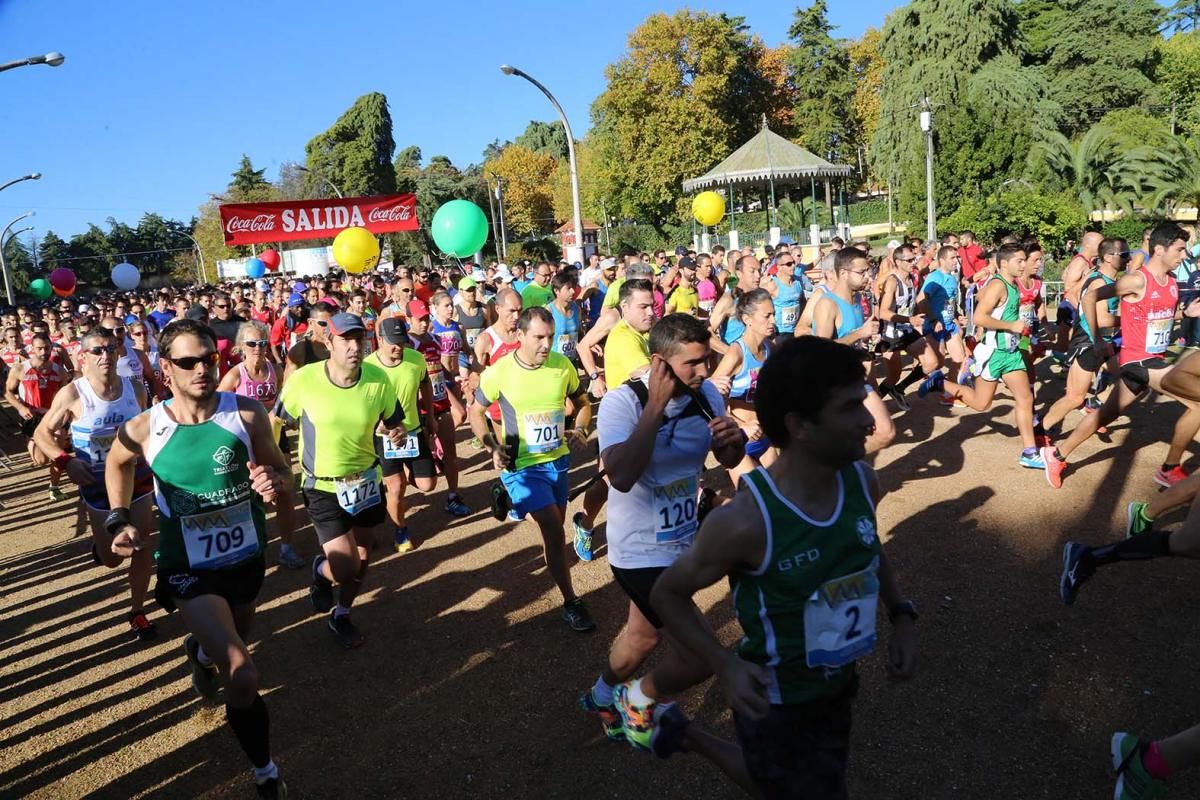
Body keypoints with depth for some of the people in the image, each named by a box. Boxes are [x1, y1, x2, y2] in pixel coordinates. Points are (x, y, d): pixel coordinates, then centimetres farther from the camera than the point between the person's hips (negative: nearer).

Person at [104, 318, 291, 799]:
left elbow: (281, 469, -4)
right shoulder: (142, 430, -15)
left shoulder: (247, 413, -15)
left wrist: (274, 481, -27)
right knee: (242, 675, -19)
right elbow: (117, 463, 9)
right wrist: (120, 519, -2)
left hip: (247, 555, 3)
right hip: (189, 567, -3)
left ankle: (199, 650, 70)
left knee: (237, 638, 31)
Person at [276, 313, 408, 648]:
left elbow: (392, 422, 2)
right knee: (346, 567, -11)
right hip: (322, 485, -3)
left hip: (365, 478, 4)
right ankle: (320, 570, 27)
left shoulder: (378, 380, -14)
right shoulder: (303, 379, -20)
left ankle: (341, 616, 46)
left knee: (362, 556, 18)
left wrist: (397, 433, -21)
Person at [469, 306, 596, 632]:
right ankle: (571, 602, 1)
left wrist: (580, 428, -13)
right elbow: (475, 412, -2)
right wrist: (493, 447, -16)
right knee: (554, 528, -13)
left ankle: (549, 554, 56)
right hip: (522, 465, -4)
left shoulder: (562, 365, -9)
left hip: (558, 459, 4)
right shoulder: (499, 372, -16)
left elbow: (582, 403, 7)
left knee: (555, 525, 21)